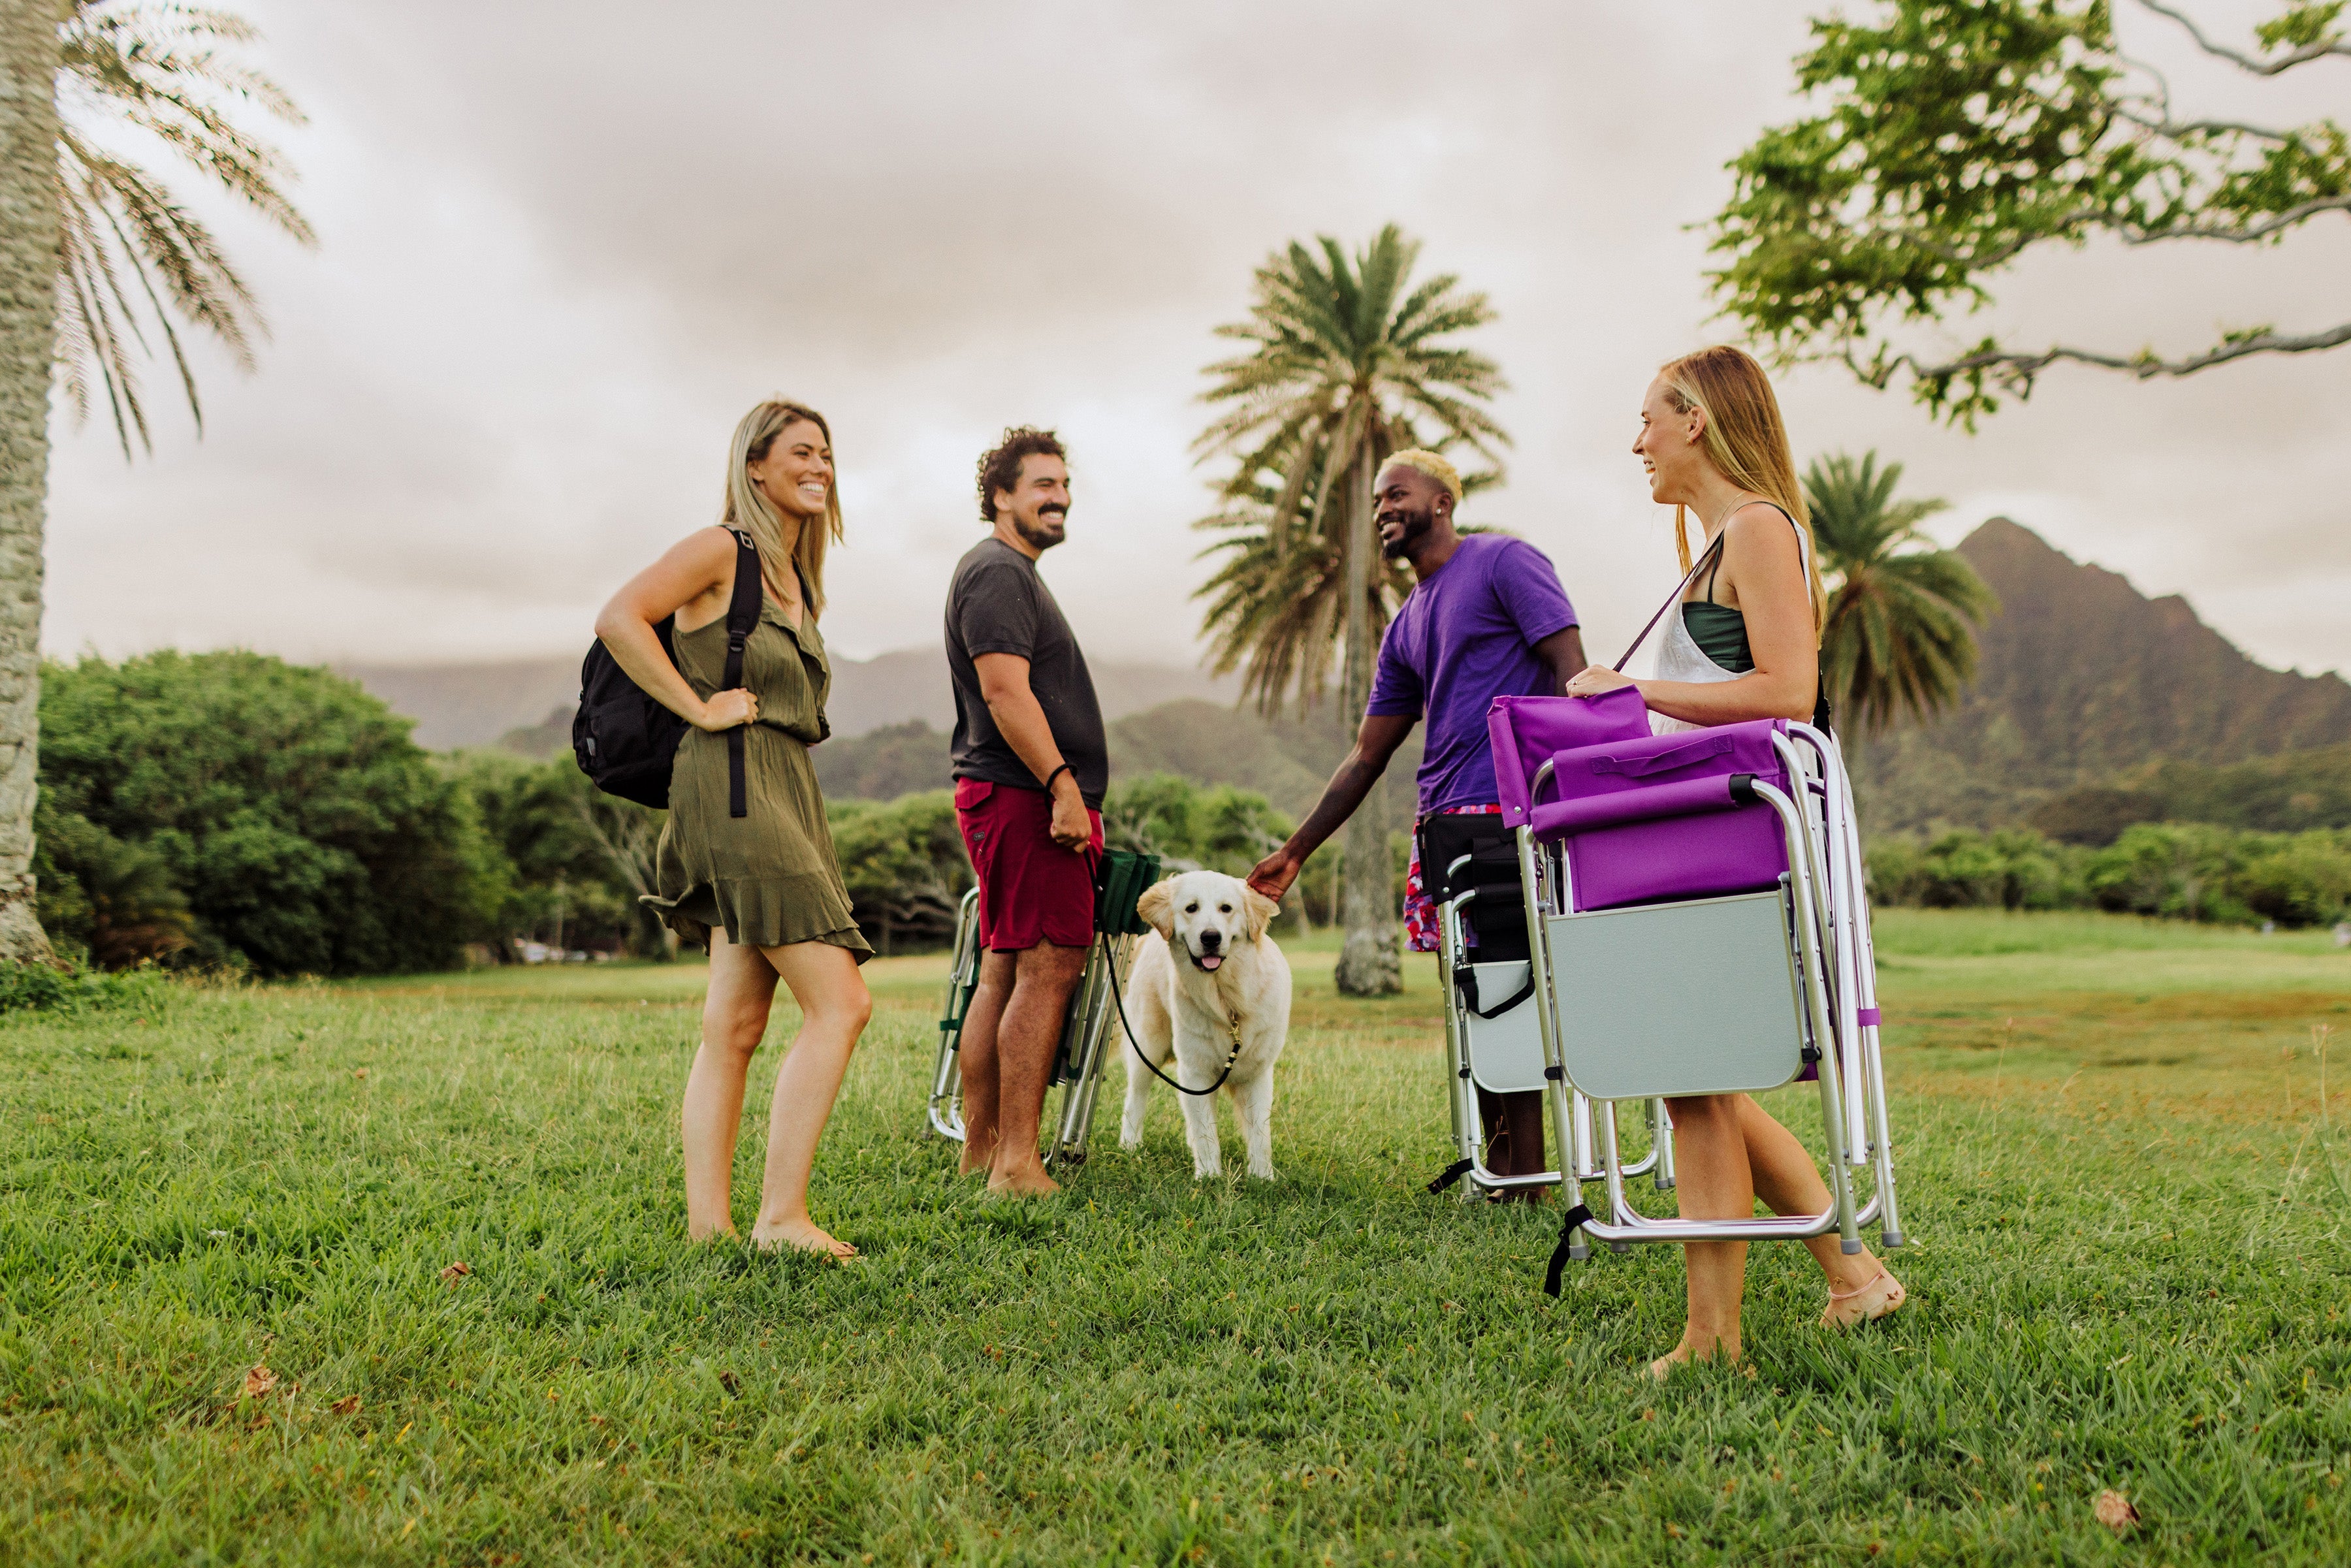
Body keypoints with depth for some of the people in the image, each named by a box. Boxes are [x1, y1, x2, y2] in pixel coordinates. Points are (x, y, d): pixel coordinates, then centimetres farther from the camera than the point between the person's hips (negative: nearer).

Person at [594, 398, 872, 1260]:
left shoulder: (795, 576, 21)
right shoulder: (721, 550, -5)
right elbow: (618, 619, -18)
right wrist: (701, 709, -15)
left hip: (786, 795, 9)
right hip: (733, 785, -9)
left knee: (736, 1024, 5)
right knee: (840, 1002, -14)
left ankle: (708, 1218, 6)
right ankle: (781, 1216, -12)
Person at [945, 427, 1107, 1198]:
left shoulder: (1014, 573, 25)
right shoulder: (997, 571, -9)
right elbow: (1006, 692, -20)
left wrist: (1065, 788, 23)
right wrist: (1063, 785, -24)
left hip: (1016, 797, 11)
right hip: (1025, 796, -11)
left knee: (1004, 972, 11)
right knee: (1048, 967, -13)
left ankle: (980, 1147, 16)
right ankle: (1017, 1163, -14)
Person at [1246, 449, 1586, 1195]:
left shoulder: (1504, 562, 1)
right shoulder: (1407, 628, 23)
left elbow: (1573, 673, -8)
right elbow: (1367, 756, 24)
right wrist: (1294, 851, 22)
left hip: (1507, 807, -8)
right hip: (1441, 820, 8)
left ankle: (1526, 1176, -6)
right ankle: (1498, 1162, 13)